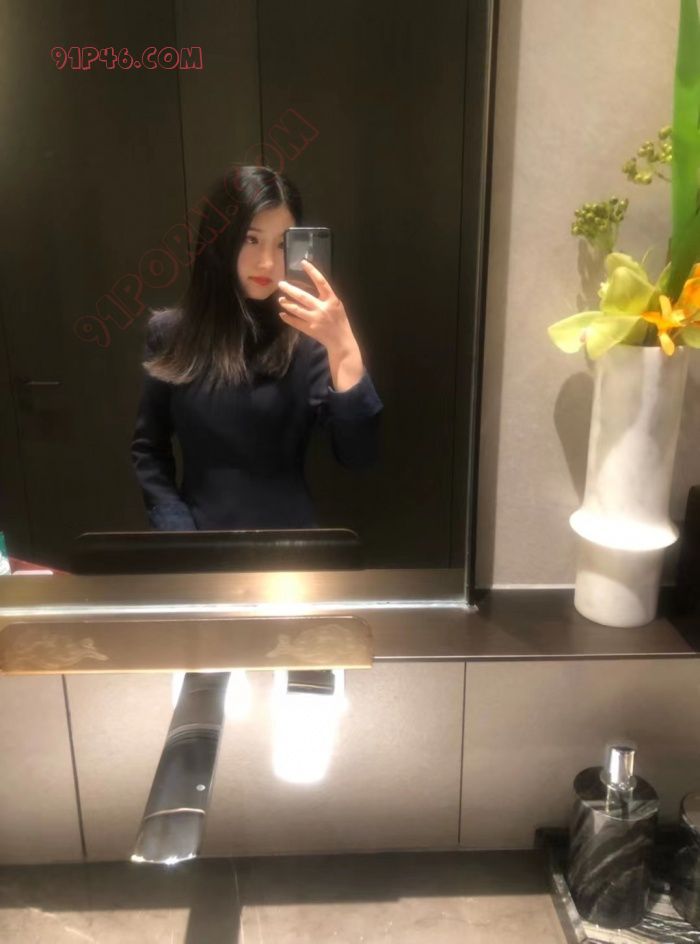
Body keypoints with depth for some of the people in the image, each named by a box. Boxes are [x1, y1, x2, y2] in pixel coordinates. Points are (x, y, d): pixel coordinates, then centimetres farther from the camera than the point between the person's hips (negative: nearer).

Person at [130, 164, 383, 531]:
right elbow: (148, 448, 7)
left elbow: (358, 456, -15)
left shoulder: (306, 336, -7)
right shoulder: (170, 332, 0)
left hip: (290, 540, -1)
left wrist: (343, 350, -24)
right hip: (200, 535, 2)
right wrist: (177, 533, -4)